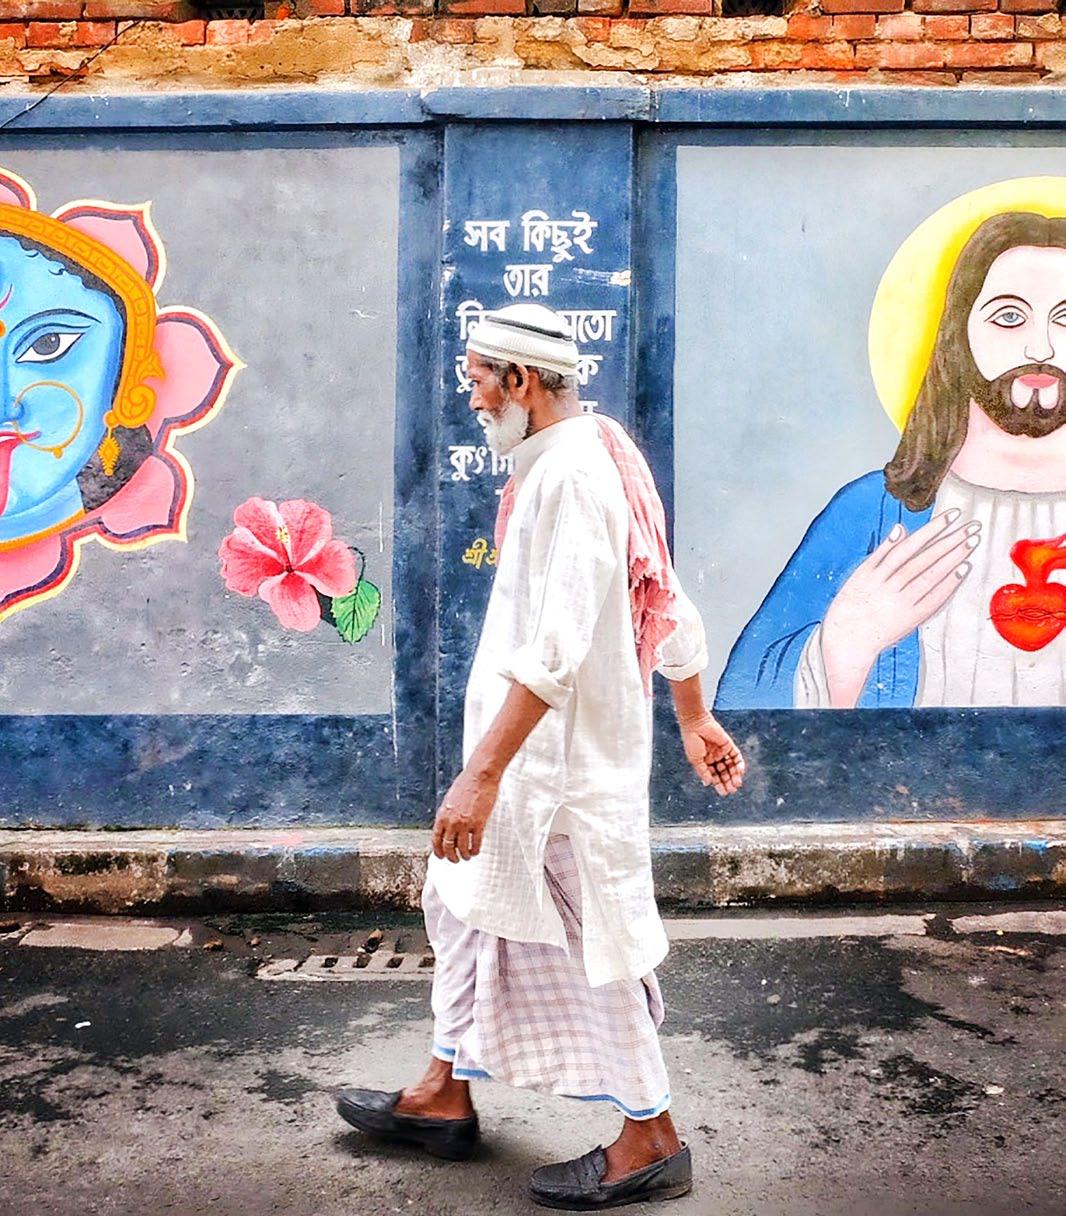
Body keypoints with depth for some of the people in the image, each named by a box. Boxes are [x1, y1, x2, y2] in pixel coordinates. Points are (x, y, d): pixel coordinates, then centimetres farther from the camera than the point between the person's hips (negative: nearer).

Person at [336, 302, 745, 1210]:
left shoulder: (568, 474, -20)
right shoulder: (597, 461, 13)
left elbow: (555, 648, -28)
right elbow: (671, 606, 16)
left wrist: (483, 773, -30)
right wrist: (695, 719, 23)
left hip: (562, 760, -11)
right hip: (537, 753, 11)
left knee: (594, 938, 2)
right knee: (465, 901, 18)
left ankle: (650, 1142, 19)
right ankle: (445, 1096, 34)